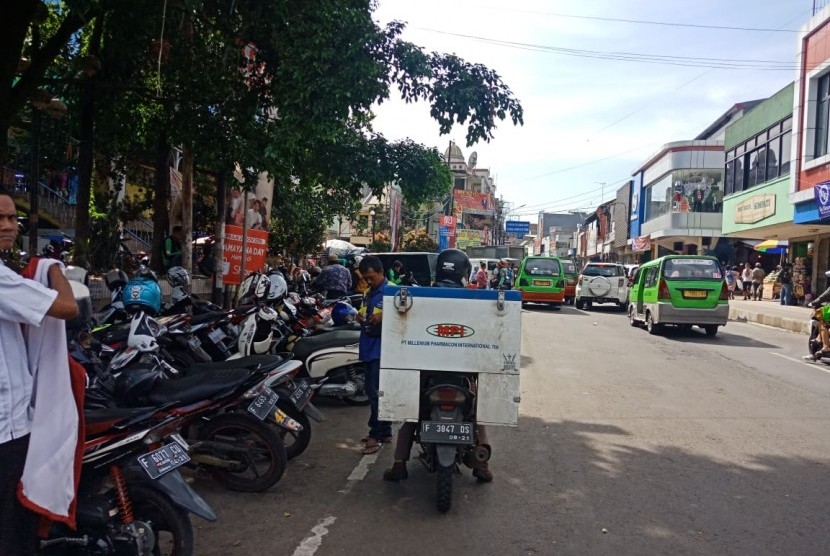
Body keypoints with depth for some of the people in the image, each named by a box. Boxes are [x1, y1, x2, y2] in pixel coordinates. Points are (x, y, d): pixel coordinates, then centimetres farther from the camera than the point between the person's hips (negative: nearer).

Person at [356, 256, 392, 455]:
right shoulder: (368, 293, 15)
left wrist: (383, 318, -29)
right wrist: (360, 318, 3)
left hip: (383, 348, -9)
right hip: (369, 347, 9)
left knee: (376, 391, -10)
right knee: (373, 391, 14)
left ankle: (376, 433, -1)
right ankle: (384, 432, 24)